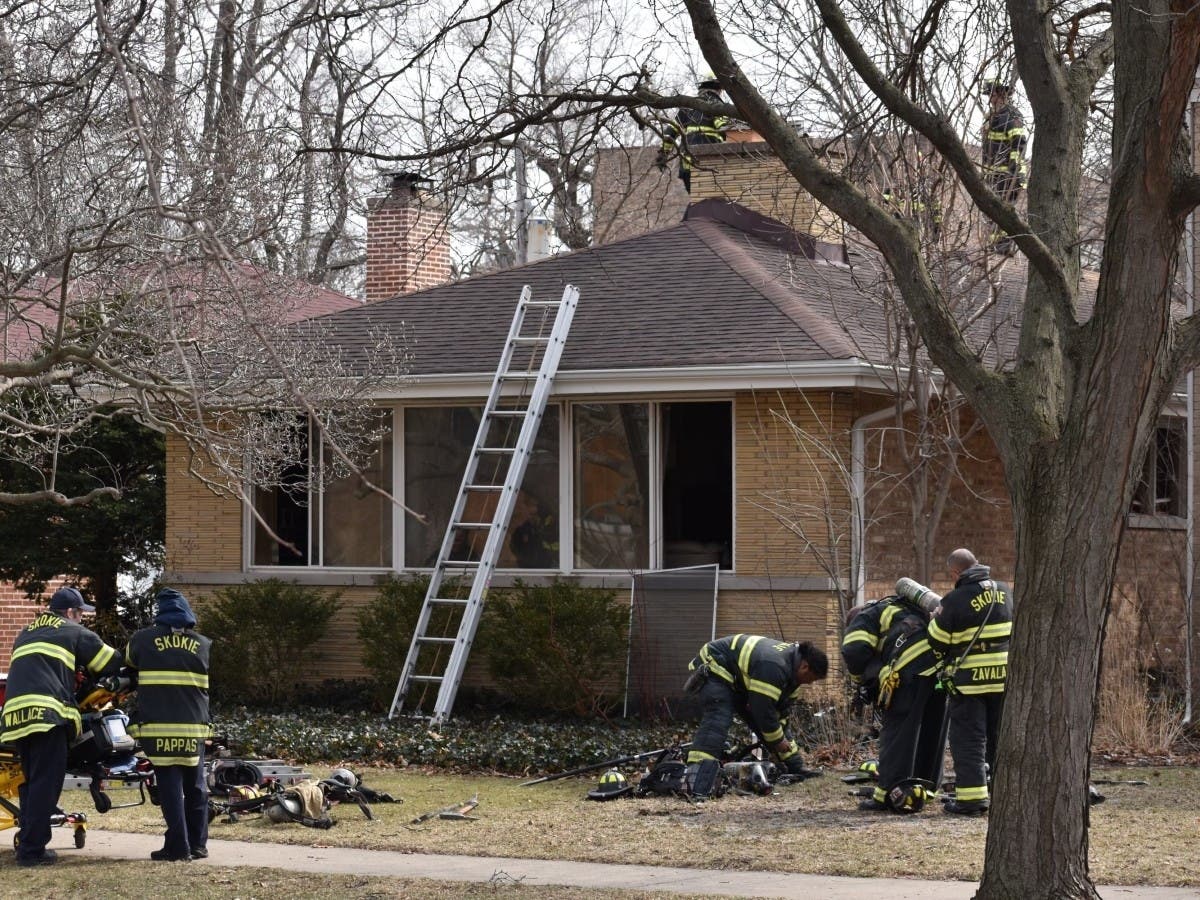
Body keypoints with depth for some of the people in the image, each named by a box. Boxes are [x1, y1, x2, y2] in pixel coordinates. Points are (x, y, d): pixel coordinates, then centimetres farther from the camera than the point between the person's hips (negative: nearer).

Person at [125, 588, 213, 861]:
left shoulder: (143, 640, 0)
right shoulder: (203, 645, 5)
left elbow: (128, 662, 20)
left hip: (159, 728, -2)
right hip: (194, 727, 2)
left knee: (170, 787, -1)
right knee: (195, 787, 12)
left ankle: (178, 846, -4)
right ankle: (198, 844, 14)